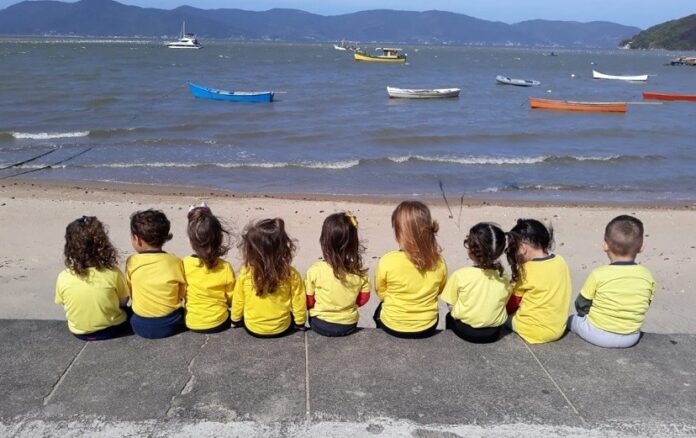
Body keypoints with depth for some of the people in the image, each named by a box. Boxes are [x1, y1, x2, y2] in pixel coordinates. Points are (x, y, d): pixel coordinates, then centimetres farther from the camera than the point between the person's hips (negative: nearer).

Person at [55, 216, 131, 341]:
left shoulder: (63, 278, -21)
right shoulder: (113, 273, -25)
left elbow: (61, 303, -4)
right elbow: (123, 301, -11)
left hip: (80, 333, 2)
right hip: (112, 329, -2)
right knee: (127, 311, 31)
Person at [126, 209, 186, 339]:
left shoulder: (132, 262, -11)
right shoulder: (175, 261, -10)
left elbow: (128, 293, 1)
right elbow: (183, 293, 0)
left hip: (141, 326, 0)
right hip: (171, 325, 1)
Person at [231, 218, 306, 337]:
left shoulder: (245, 274, -22)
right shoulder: (291, 274, -23)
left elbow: (237, 302, -7)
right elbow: (298, 303, -10)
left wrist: (235, 320, 13)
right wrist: (300, 323, 9)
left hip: (252, 328, 0)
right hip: (282, 328, 0)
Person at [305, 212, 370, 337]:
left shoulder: (315, 270, -21)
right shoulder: (359, 271, -14)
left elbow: (309, 302, -9)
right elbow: (363, 298, -1)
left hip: (321, 325, -2)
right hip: (349, 325, 2)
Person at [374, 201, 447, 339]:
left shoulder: (387, 261, -25)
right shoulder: (439, 262, -16)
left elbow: (381, 294, -8)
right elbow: (439, 291, 4)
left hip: (393, 326, -2)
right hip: (428, 327, 2)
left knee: (380, 310, 31)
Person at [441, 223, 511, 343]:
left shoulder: (460, 275, -20)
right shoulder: (503, 277, -11)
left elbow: (451, 305, -10)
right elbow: (504, 303, 0)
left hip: (465, 331, -2)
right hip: (494, 333, 3)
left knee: (450, 316, 29)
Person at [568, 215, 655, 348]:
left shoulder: (598, 275, -20)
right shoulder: (647, 277, -9)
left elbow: (581, 306, -9)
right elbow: (645, 305, 5)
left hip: (598, 334, -4)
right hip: (631, 338, 4)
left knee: (572, 320, 23)